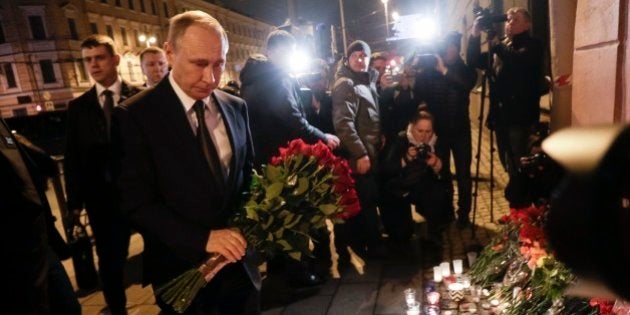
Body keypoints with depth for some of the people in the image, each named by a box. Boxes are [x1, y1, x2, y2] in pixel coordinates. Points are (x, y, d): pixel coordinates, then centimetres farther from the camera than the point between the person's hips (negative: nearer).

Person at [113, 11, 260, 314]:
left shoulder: (236, 107, 1)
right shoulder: (135, 115, -13)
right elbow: (137, 202, -14)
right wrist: (202, 239, -23)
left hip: (238, 259, 4)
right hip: (182, 267, -4)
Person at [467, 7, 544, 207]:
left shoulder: (532, 46, -1)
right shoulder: (500, 47, 17)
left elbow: (518, 61, -22)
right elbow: (474, 61, 12)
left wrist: (496, 45, -14)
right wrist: (475, 36, 0)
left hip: (520, 115, -7)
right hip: (501, 115, 7)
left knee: (519, 165, -6)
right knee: (508, 164, 16)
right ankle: (515, 202, 32)